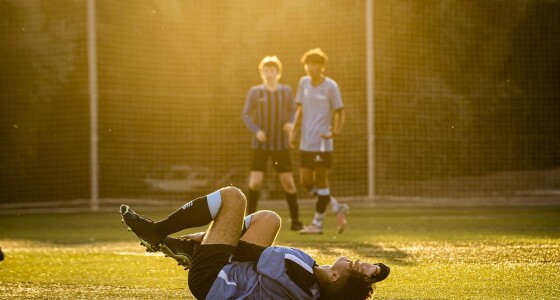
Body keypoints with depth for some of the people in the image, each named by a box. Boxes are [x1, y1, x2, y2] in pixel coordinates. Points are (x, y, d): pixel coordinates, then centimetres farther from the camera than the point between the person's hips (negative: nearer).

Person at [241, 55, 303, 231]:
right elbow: (245, 115, 0)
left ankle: (295, 220, 9)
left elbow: (293, 111, 11)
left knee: (288, 182, -1)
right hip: (260, 145, -1)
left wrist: (291, 123, -11)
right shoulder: (255, 92, -3)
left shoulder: (286, 91, 2)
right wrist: (256, 131, -17)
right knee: (255, 182, -9)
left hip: (281, 145, 1)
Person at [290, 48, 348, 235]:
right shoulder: (304, 83, 9)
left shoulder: (330, 86, -6)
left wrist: (337, 130, -18)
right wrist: (294, 130, 9)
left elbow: (339, 111, -2)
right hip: (306, 142, 6)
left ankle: (318, 223, 4)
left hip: (322, 142, -6)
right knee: (306, 181, 6)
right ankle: (337, 208, 22)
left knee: (321, 180, -3)